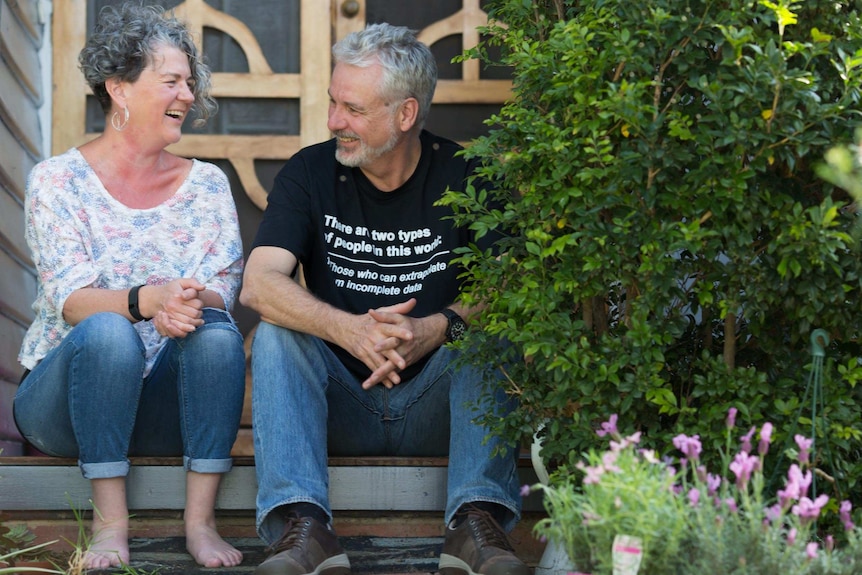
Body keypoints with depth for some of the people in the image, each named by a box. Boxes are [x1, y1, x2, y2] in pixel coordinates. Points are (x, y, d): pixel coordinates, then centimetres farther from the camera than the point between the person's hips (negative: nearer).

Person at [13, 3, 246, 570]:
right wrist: (148, 300, -36)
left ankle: (200, 519, -27)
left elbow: (224, 291, -3)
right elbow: (70, 301, -15)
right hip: (64, 397, -3)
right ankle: (110, 522, -28)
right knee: (108, 331, -34)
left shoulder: (206, 183, 8)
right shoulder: (58, 181, -3)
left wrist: (193, 303, -28)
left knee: (217, 332, -27)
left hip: (165, 404, 3)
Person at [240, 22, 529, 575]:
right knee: (275, 334, -23)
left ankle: (477, 520, -38)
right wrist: (347, 329, -35)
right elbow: (258, 284, -16)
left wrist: (436, 330, -35)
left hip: (433, 406, -1)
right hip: (341, 406, 1)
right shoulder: (310, 172, -1)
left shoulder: (465, 176, -3)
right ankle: (302, 527, -38)